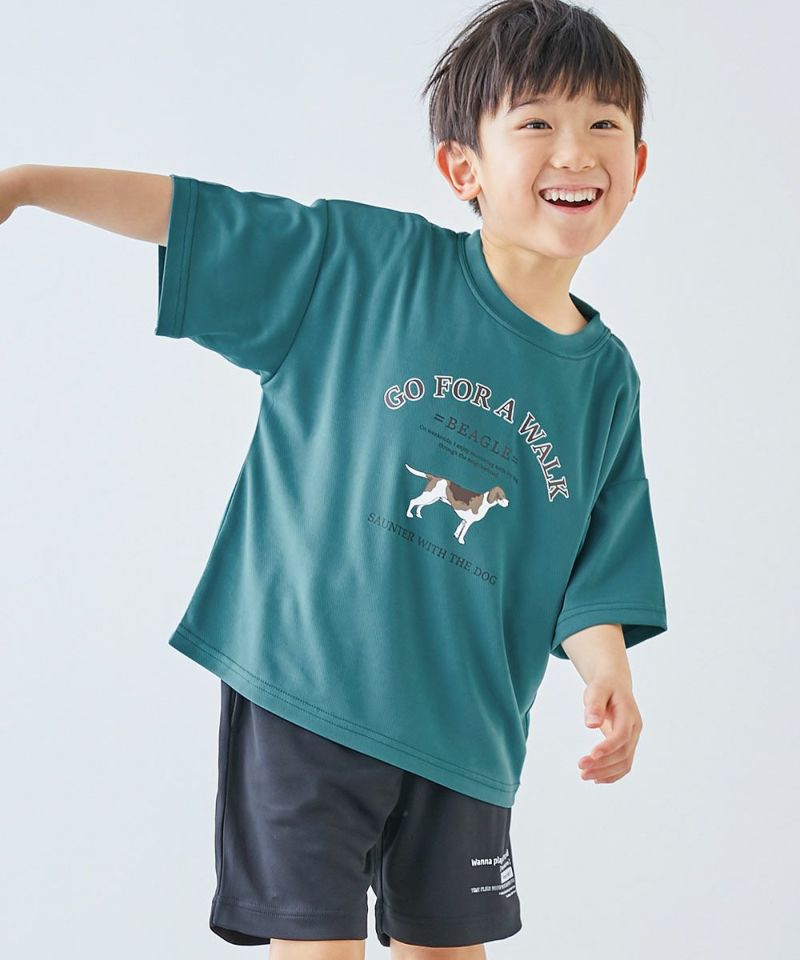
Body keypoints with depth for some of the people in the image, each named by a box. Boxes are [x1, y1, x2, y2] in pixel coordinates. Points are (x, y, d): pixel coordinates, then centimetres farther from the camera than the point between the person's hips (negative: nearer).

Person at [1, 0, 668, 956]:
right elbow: (190, 212, -3)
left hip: (462, 727, 4)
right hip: (302, 691, -3)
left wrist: (606, 670, -12)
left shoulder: (604, 375, 4)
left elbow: (597, 565, 5)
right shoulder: (369, 260, -6)